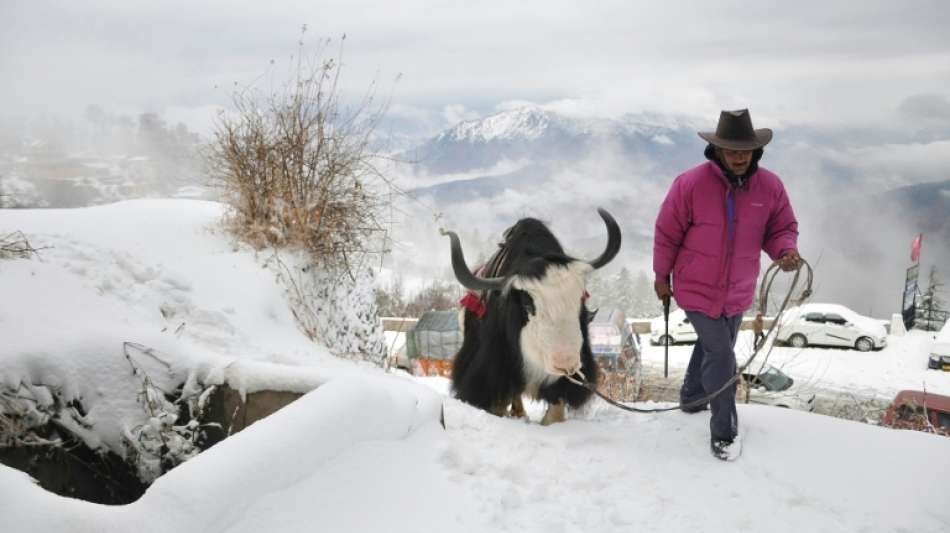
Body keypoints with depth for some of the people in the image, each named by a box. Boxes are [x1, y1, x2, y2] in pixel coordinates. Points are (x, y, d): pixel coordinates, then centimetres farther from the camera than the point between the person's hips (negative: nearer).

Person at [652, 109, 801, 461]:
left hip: (738, 291, 5)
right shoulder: (690, 184, -21)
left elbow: (782, 229, 0)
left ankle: (692, 398, 48)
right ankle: (724, 431, 7)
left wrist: (786, 251, -23)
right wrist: (662, 277, -1)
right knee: (721, 356, -7)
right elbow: (667, 234, -10)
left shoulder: (770, 186, -11)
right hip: (698, 289, -5)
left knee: (713, 347, 24)